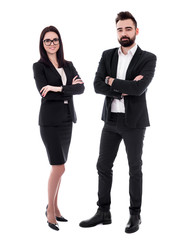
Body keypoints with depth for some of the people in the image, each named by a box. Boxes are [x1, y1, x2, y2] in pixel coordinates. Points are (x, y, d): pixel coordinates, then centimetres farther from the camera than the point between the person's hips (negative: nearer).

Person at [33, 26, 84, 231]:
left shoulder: (68, 65, 11)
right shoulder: (39, 66, -2)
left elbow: (81, 88, -3)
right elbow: (44, 93, -15)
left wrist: (59, 88, -16)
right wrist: (70, 88, -12)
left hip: (67, 120, 5)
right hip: (50, 120, -5)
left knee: (58, 166, 11)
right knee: (59, 167, -9)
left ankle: (54, 207, 23)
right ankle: (50, 210, 8)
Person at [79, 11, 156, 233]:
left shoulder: (148, 58, -7)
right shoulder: (107, 56, 5)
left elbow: (139, 88, -22)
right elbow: (98, 86, -7)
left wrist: (112, 81, -11)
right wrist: (124, 89, -19)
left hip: (134, 122, -4)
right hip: (111, 119, 4)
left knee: (135, 169, 7)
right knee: (103, 166, 7)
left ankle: (135, 215, 20)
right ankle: (103, 213, 20)